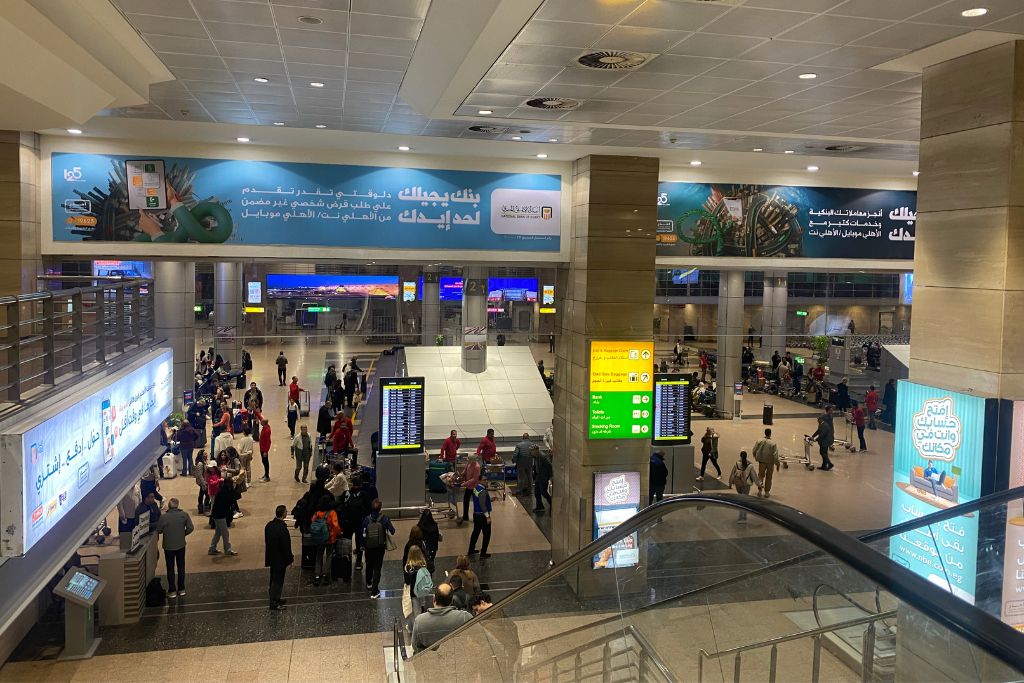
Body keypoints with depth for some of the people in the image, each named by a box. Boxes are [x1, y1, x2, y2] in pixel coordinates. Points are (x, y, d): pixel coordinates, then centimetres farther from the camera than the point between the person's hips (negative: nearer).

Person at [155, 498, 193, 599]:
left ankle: (172, 591, 16)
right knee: (181, 567, 15)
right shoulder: (184, 514, -13)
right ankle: (181, 589, 22)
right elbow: (190, 528, -11)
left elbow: (158, 531, -7)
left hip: (168, 546, -2)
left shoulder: (164, 517, -18)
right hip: (181, 545, 2)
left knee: (170, 569, 11)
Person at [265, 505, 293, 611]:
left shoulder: (269, 525, -2)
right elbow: (286, 546, -22)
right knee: (278, 580, 4)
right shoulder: (282, 528, -28)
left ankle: (274, 598, 34)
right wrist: (289, 559, -8)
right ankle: (274, 603, 12)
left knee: (274, 578, 21)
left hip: (271, 557, 8)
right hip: (280, 559, -8)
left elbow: (266, 541, 9)